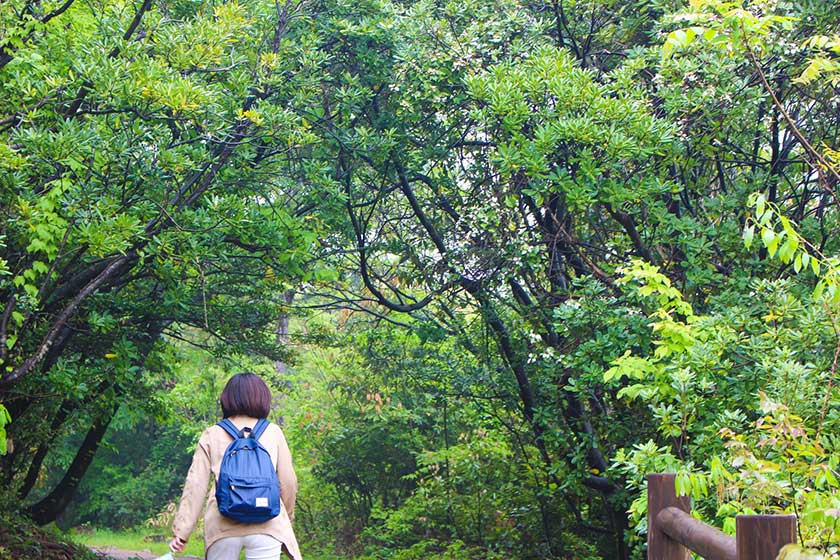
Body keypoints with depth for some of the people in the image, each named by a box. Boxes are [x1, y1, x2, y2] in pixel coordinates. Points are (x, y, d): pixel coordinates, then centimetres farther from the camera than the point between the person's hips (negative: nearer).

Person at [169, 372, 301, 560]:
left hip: (222, 526, 1)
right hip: (265, 523, -1)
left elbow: (195, 485, 4)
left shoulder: (211, 435, 9)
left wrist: (181, 531, 5)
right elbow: (288, 483, 10)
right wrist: (287, 516, 27)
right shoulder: (273, 432, 7)